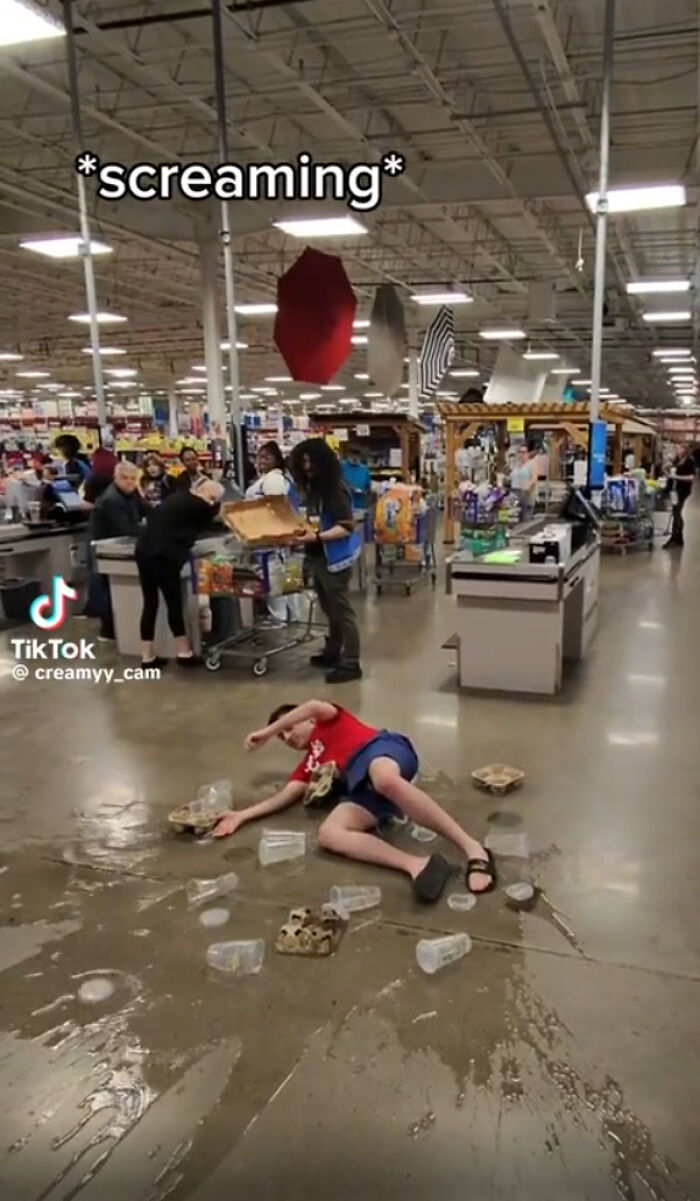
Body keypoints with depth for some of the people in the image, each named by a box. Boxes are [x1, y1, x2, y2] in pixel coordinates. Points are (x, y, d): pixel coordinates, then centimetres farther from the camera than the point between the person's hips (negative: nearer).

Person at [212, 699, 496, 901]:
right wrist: (241, 816, 15)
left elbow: (314, 706, 2)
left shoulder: (329, 722, 26)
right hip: (363, 787, 5)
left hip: (378, 749, -5)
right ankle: (416, 864, -45)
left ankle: (473, 849, -42)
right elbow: (286, 796, 25)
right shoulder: (308, 764, 37)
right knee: (328, 834, -26)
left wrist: (266, 732, 9)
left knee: (385, 779, -43)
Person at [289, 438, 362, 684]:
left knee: (341, 610, -4)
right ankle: (333, 652, 32)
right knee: (329, 609, 19)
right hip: (318, 557, 9)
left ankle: (351, 664, 2)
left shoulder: (335, 489, -17)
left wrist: (317, 536, -29)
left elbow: (346, 527, -22)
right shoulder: (314, 487, 9)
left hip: (334, 558, -9)